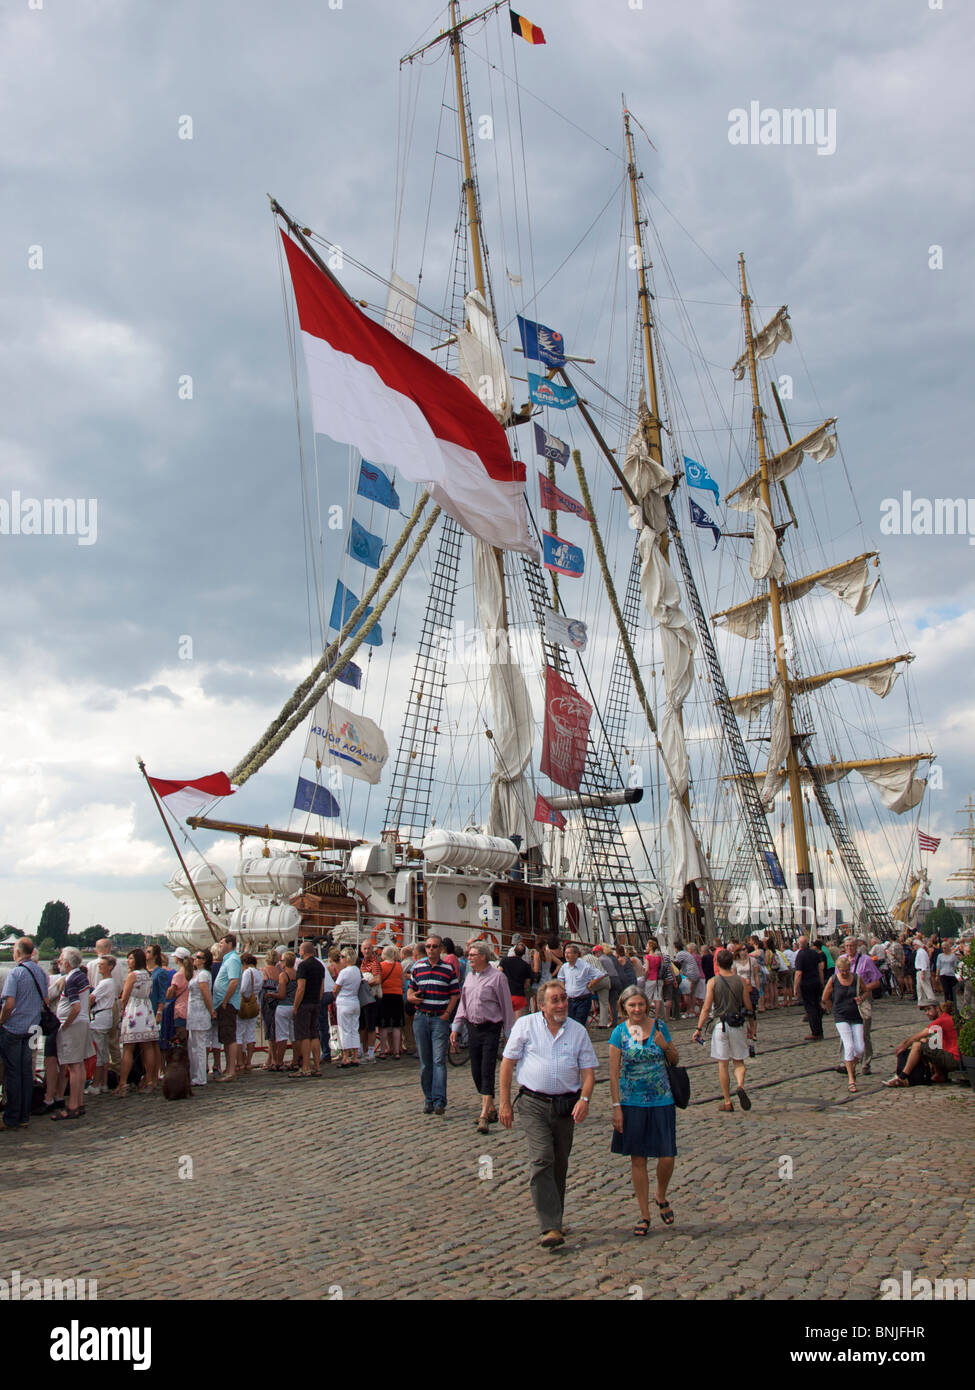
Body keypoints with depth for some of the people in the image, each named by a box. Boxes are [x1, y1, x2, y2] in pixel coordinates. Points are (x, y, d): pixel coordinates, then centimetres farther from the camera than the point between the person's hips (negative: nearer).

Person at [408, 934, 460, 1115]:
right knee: (425, 1061, 7)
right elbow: (411, 990, 16)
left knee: (439, 1060, -8)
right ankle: (428, 1099, 15)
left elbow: (455, 994, 2)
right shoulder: (417, 967, 10)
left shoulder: (449, 969, 2)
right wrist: (413, 997, -7)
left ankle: (439, 1100, -9)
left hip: (440, 1018, -3)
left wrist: (447, 1013, -8)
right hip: (421, 1017, 3)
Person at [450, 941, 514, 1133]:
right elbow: (463, 1004, 17)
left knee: (487, 1071, -9)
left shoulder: (496, 977, -8)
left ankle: (484, 1116, -9)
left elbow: (506, 1005, -6)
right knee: (476, 1072, 9)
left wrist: (510, 1033, -6)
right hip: (472, 1028, 7)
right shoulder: (469, 977, 11)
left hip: (490, 1029, -7)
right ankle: (491, 1109, 23)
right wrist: (455, 1028, 11)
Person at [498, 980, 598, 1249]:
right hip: (534, 1103, -3)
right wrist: (504, 1103, -2)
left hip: (566, 1105, 3)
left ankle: (555, 1218, 29)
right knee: (542, 1160, -14)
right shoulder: (526, 1025, 0)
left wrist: (584, 1099, -13)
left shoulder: (578, 1031, 7)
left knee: (560, 1165, 11)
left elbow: (588, 1070, 5)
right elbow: (507, 1063, 1)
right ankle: (551, 1228, -15)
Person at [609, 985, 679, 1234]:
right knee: (638, 1159, 5)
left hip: (662, 1101, 1)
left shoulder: (659, 1026, 0)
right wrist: (616, 1107, -8)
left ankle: (661, 1197, 29)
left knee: (667, 1158, -1)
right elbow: (613, 1073, -3)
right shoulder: (619, 1033, -5)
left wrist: (665, 1046, -10)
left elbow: (675, 1062, 10)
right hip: (632, 1103, -1)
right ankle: (645, 1215, 19)